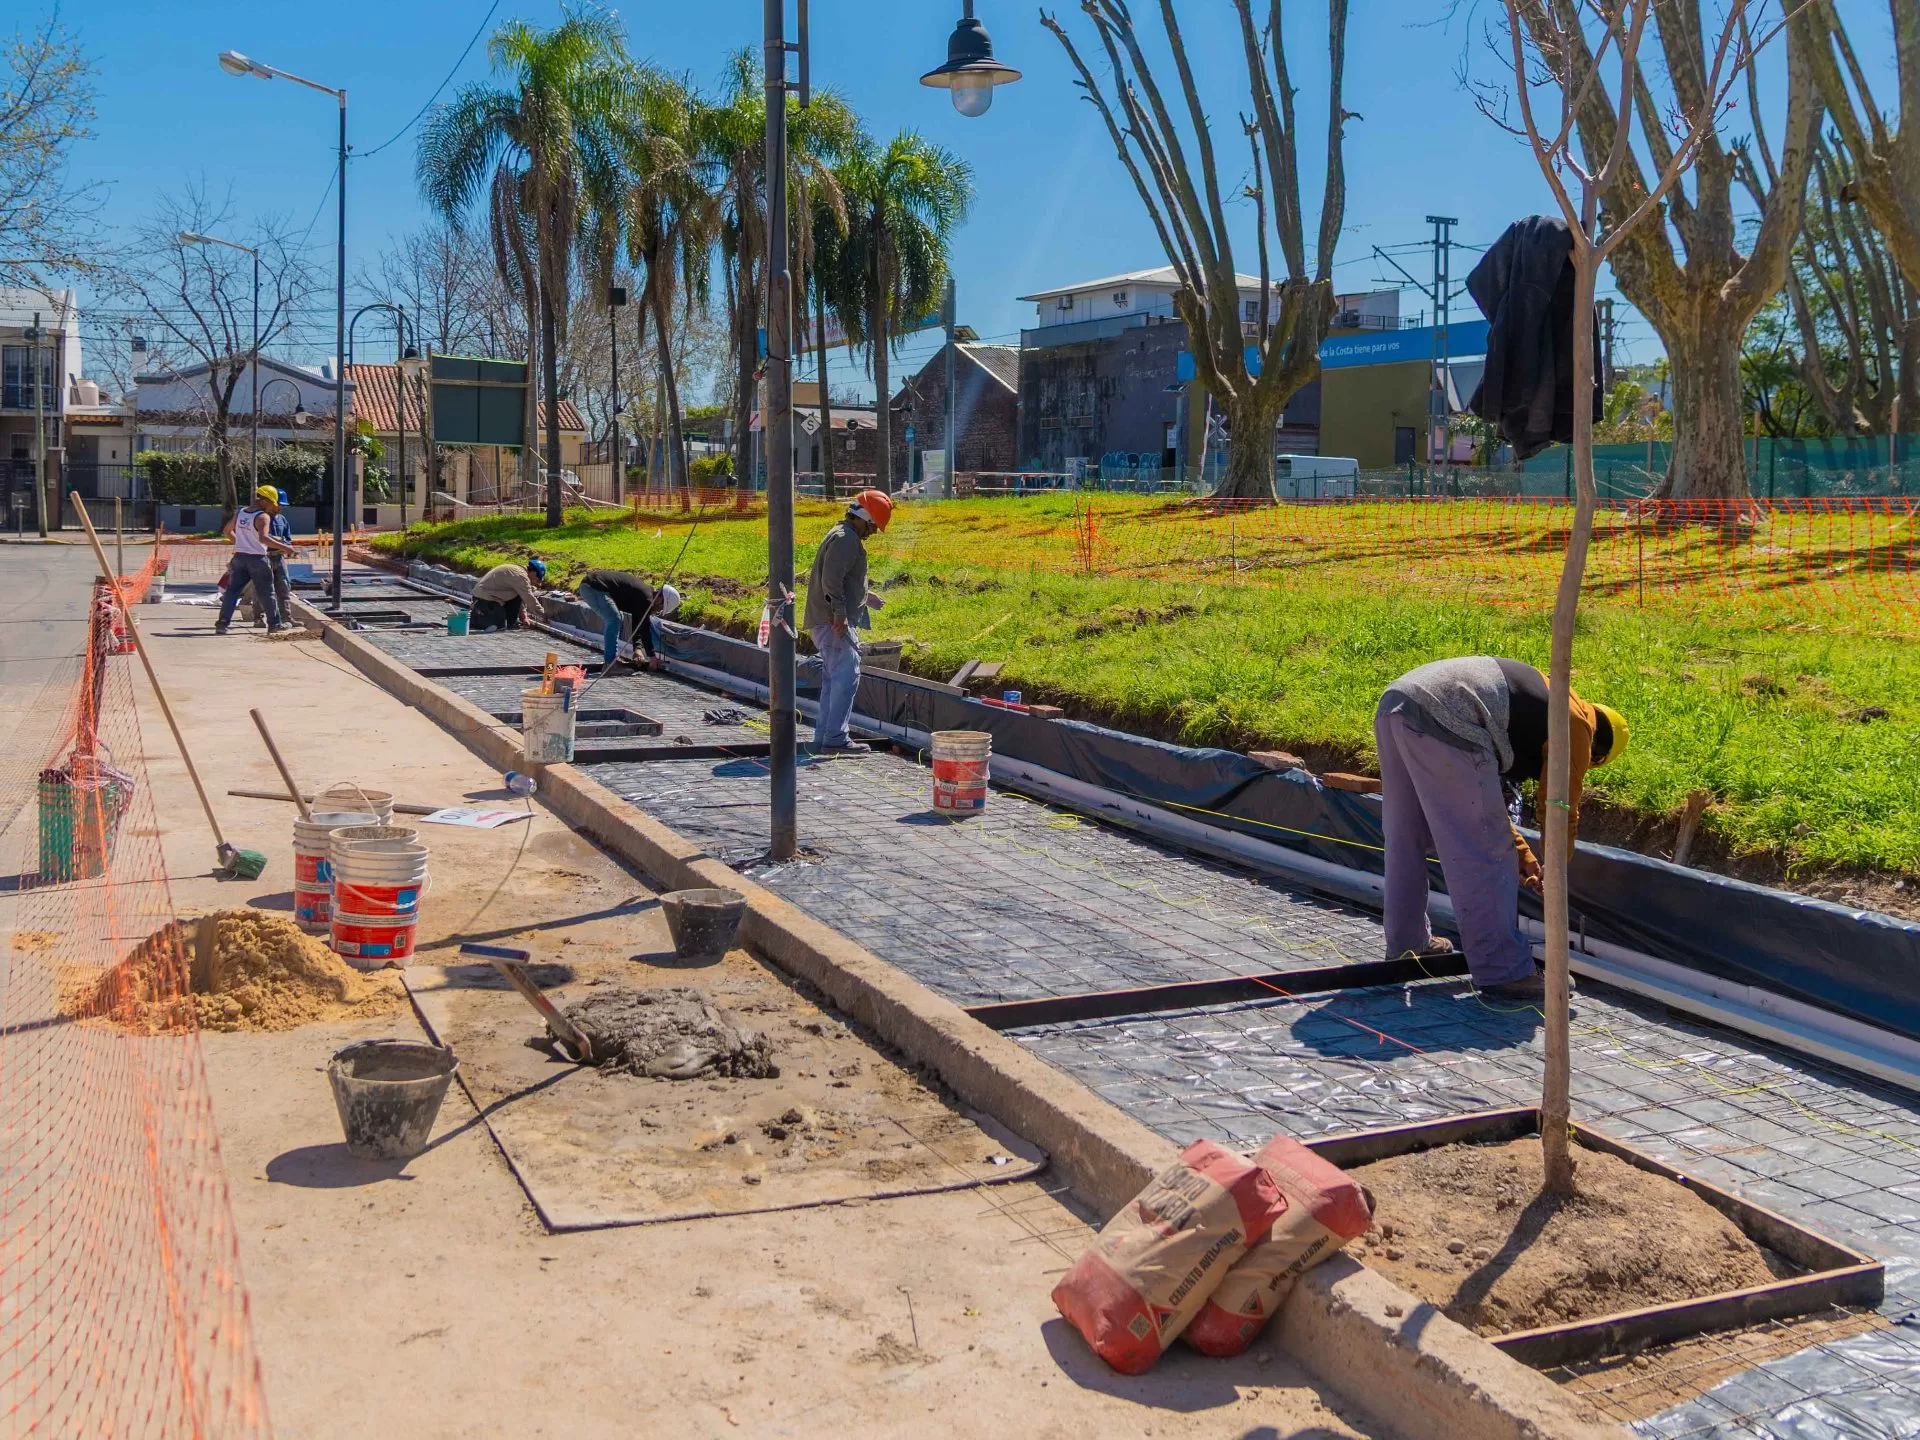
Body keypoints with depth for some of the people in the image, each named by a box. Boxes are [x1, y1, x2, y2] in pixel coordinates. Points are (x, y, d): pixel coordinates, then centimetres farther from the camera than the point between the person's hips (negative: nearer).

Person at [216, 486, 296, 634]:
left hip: (239, 556, 6)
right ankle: (275, 624, 13)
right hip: (257, 558, -6)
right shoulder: (263, 517, -14)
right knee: (266, 592, 5)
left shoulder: (240, 513, 8)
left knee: (232, 590, 6)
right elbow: (262, 538, -27)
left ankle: (222, 623, -1)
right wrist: (284, 547, -26)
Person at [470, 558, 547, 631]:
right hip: (485, 599, -10)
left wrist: (523, 615, 13)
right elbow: (530, 599, -20)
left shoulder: (517, 570, 13)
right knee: (499, 625, -13)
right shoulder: (520, 575, -19)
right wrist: (543, 615, -12)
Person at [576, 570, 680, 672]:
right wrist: (652, 656, -10)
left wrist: (637, 648, 7)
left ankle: (612, 660, 24)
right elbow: (645, 628, -15)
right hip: (593, 587, -11)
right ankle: (610, 664, -13)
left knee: (611, 621, 20)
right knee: (614, 619, -16)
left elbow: (637, 624, 18)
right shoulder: (645, 598, -15)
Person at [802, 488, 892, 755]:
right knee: (846, 677, -12)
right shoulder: (846, 539, -13)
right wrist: (839, 613, -26)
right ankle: (835, 739, -13)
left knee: (833, 679, 14)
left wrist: (864, 596, 28)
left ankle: (824, 738, 18)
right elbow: (831, 580, -23)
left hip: (828, 622, 11)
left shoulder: (845, 537, 21)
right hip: (834, 622, -11)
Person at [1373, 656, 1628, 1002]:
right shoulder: (1576, 725, 13)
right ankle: (1502, 972, 5)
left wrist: (1523, 857, 43)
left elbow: (1475, 798, 41)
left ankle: (1406, 943, 37)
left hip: (1394, 702, 9)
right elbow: (1562, 814, 17)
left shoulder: (1541, 698, 37)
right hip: (1443, 721, -9)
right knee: (1483, 855, 0)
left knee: (1406, 839, 23)